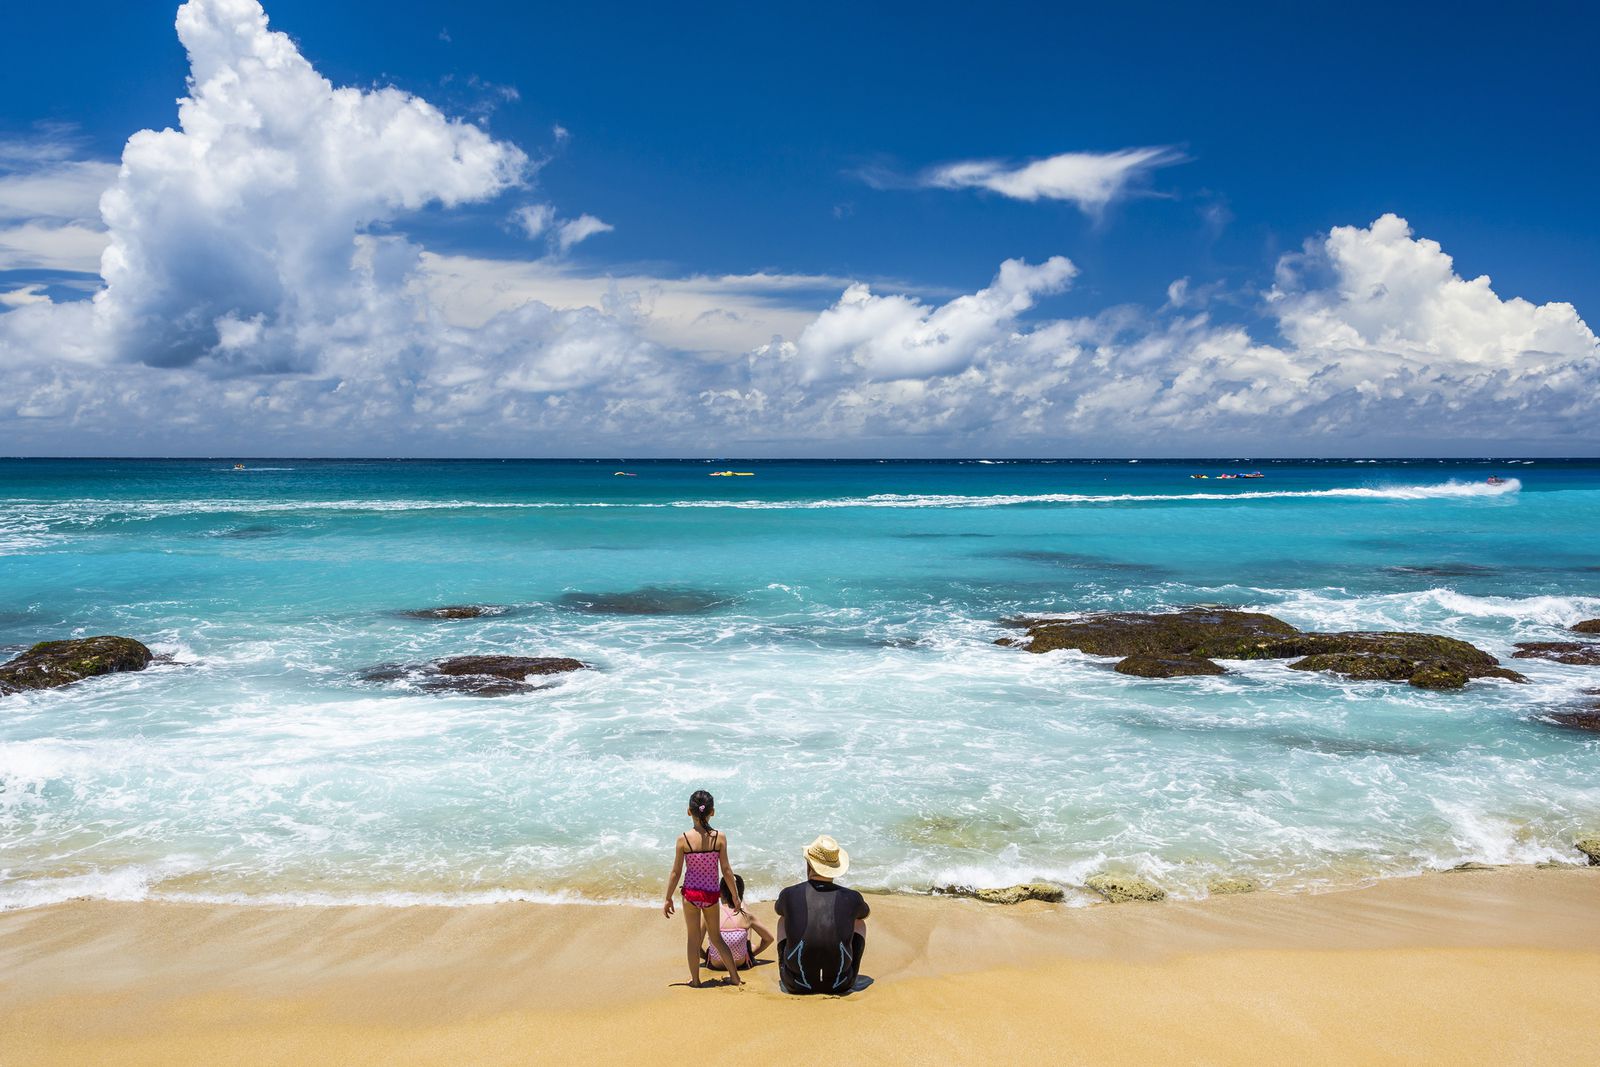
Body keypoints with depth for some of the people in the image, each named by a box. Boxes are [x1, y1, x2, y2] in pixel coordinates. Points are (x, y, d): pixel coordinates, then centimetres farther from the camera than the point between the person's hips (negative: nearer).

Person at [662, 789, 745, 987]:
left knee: (693, 938, 14)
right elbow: (726, 871, -7)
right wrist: (735, 897, 3)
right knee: (716, 936, 20)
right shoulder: (720, 837, -11)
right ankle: (734, 977, 22)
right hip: (712, 894, 2)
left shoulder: (683, 839, -13)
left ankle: (695, 980, 23)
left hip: (691, 893, -1)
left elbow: (676, 872, -8)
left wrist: (668, 899, 4)